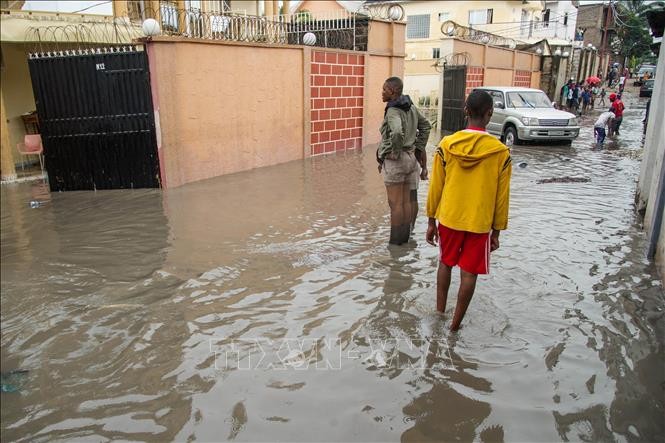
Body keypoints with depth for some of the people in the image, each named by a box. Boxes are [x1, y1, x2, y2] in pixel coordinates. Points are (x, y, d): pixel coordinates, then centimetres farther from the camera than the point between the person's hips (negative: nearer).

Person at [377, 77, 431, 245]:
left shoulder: (393, 111, -17)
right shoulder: (411, 107, 8)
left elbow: (397, 132, -36)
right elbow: (425, 126, 20)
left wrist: (396, 152, -20)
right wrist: (418, 148, 18)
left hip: (395, 161, -8)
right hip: (411, 158, 8)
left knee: (395, 203, 0)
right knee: (406, 201, 13)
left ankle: (395, 241, 7)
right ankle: (405, 237, 21)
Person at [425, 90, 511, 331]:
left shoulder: (446, 145, -8)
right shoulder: (501, 152, -10)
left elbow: (435, 187, -3)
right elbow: (501, 197, -4)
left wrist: (431, 221, 8)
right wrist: (497, 231, 7)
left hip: (448, 218, 2)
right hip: (479, 223, -2)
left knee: (445, 263, 21)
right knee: (469, 273, 9)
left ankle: (440, 312, 32)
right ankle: (455, 324, 17)